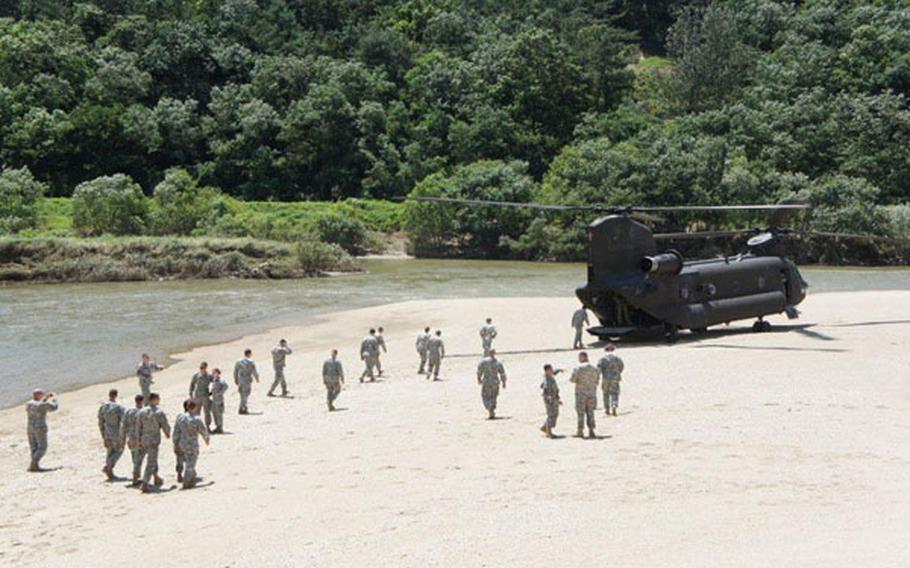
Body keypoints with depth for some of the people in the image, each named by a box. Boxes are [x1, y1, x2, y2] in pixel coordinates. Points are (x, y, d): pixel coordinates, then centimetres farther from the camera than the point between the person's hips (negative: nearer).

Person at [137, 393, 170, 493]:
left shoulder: (142, 412, 1)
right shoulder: (160, 413, -14)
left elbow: (139, 427, 6)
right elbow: (165, 426, -8)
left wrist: (139, 440, 15)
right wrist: (168, 434, 14)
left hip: (144, 440, 6)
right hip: (154, 440, -6)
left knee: (153, 458, 25)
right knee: (150, 463, -4)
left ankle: (156, 478, 37)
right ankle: (144, 484, -11)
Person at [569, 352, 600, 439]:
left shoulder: (578, 368, -10)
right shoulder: (595, 368, 5)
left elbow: (572, 379, -12)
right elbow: (597, 381, 10)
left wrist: (570, 379, 11)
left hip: (581, 393, -4)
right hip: (592, 393, 4)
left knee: (581, 413, 2)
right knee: (590, 412, 10)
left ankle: (580, 431, 3)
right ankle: (591, 431, 6)